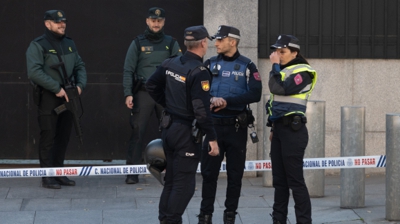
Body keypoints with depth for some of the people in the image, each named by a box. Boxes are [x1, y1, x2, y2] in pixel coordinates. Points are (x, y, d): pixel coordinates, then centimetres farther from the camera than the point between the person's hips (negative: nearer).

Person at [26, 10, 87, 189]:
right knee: (48, 138, -5)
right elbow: (34, 72, -18)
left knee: (63, 137, 11)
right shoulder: (37, 46, -8)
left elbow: (80, 66, 19)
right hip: (49, 98, -7)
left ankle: (59, 173, 20)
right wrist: (57, 88, -20)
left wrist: (80, 84, -1)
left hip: (67, 96, 7)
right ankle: (47, 176, -1)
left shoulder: (69, 44, 14)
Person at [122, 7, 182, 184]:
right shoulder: (138, 43, 6)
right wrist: (128, 94, -7)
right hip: (143, 94, -1)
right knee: (137, 132, -6)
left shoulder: (171, 43, 10)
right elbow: (128, 70, 3)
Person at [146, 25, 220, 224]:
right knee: (184, 184, -1)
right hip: (187, 132, -8)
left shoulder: (170, 63, 4)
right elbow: (201, 109, -23)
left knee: (171, 180, 18)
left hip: (169, 127, 8)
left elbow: (151, 86, 13)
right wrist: (212, 138, -19)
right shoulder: (199, 71, -19)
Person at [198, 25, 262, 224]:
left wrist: (227, 101, -19)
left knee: (235, 173, 6)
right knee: (209, 172, 3)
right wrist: (211, 99, -21)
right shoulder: (210, 64, 6)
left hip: (237, 126, -1)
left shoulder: (247, 66, -1)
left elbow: (255, 94, -11)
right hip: (214, 124, 2)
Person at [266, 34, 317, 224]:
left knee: (295, 180, -9)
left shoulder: (302, 72, -10)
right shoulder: (284, 71, 17)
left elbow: (278, 88, -22)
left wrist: (275, 66, -11)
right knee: (279, 179, 11)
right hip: (279, 128, 9)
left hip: (293, 130, -9)